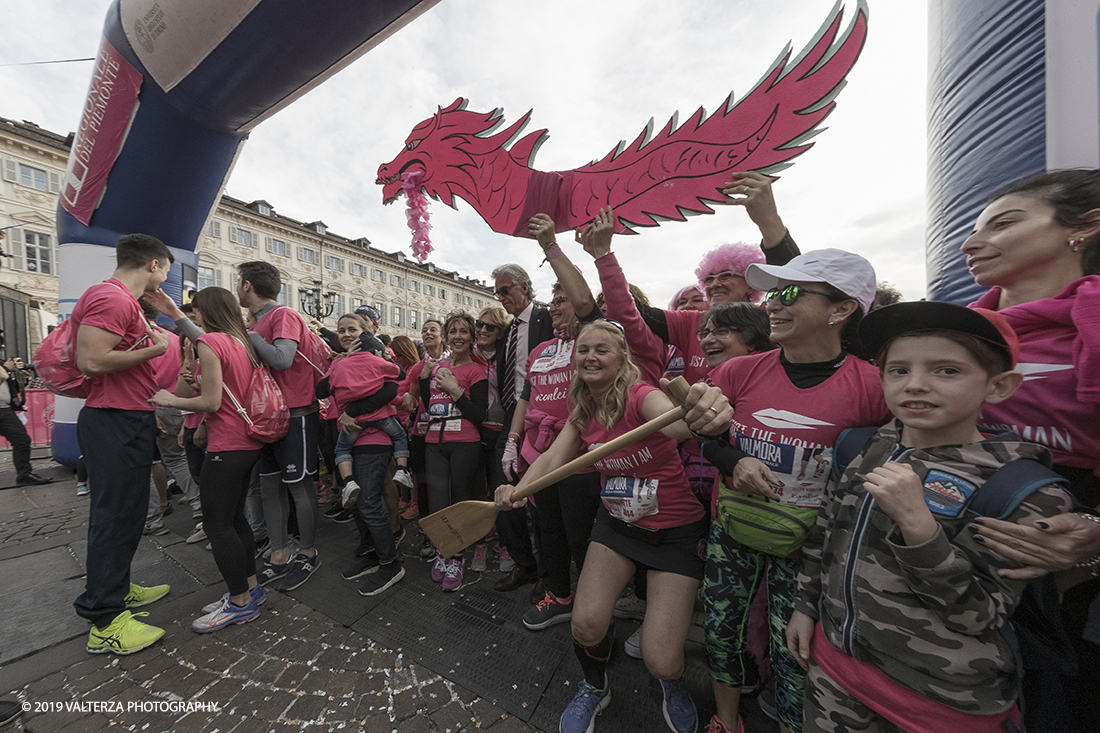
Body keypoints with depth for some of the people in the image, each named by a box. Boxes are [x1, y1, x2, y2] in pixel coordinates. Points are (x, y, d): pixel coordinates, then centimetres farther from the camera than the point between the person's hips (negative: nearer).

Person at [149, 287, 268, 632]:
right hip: (248, 443, 9)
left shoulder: (210, 342, -12)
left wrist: (171, 400, -1)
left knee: (217, 524, 2)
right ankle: (250, 587, 28)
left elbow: (211, 402, -15)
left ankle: (240, 602, 12)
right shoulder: (242, 342, 13)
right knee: (234, 517, 18)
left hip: (227, 447, -9)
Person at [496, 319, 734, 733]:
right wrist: (518, 490, -29)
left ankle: (673, 684, 34)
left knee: (660, 661, -7)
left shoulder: (640, 396, -24)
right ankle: (594, 689, 32)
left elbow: (672, 420, -46)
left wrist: (702, 412, -69)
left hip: (675, 530, -4)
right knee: (585, 626, -6)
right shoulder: (583, 412, -3)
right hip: (617, 522, 5)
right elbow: (552, 458, -10)